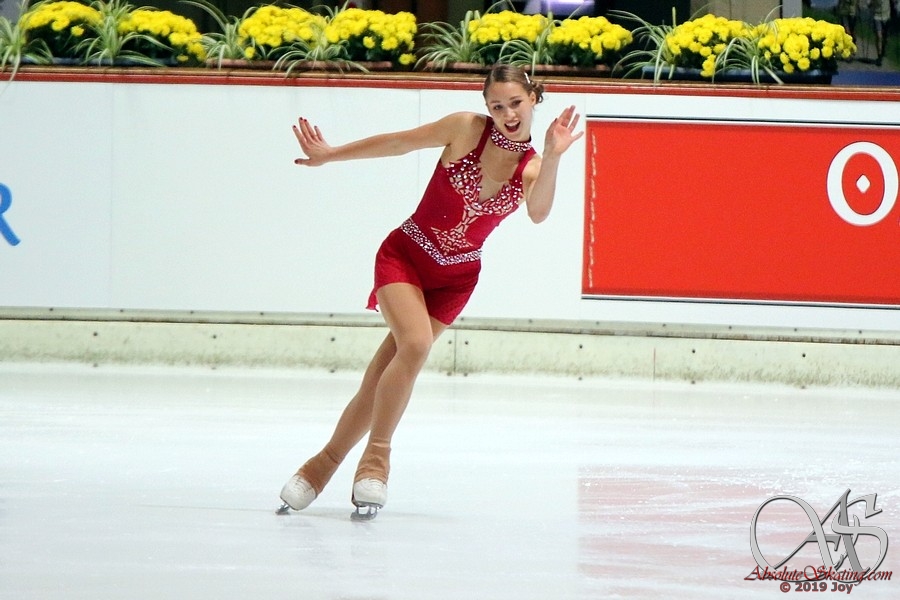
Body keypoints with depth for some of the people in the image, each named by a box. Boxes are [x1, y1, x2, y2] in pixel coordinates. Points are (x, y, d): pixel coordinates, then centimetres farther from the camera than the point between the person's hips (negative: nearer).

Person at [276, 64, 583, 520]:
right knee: (415, 343, -27)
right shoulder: (467, 130, -10)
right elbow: (399, 142, 0)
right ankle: (376, 457, -14)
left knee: (382, 378, -4)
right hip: (405, 255, -2)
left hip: (454, 280, 2)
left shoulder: (532, 167, -5)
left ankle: (324, 464, 12)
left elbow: (538, 213, -25)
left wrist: (554, 157, -38)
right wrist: (329, 156, 5)